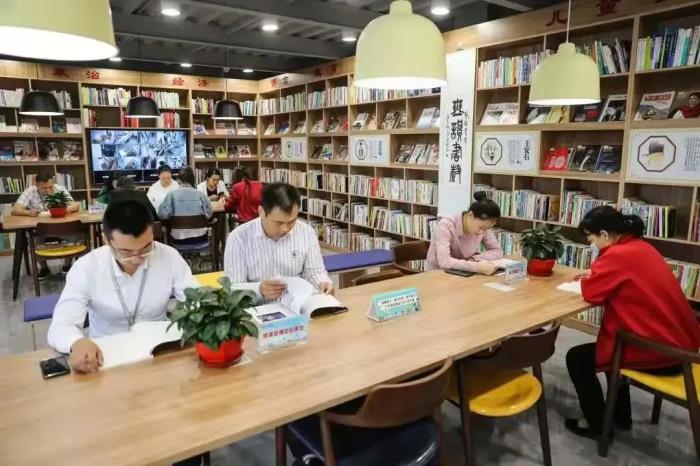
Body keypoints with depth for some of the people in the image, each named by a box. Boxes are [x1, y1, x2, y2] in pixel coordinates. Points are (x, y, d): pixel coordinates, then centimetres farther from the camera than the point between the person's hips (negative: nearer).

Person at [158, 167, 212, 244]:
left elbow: (163, 214, -5)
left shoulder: (172, 194, 0)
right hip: (199, 236, 1)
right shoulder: (201, 194, 3)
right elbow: (209, 214, 3)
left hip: (178, 238, -1)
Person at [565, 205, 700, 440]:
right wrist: (596, 274, 9)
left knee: (576, 358, 3)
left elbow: (591, 293, -18)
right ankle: (621, 415, 38)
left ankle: (597, 425, 17)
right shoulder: (640, 247, 8)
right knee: (613, 344, 33)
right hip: (677, 341, 10)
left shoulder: (618, 254, -21)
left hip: (658, 352, -10)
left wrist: (589, 278, 3)